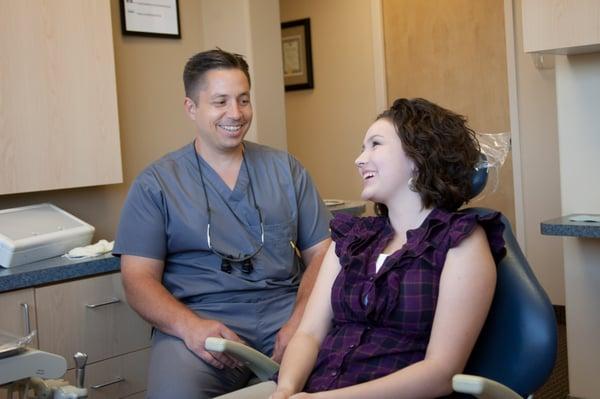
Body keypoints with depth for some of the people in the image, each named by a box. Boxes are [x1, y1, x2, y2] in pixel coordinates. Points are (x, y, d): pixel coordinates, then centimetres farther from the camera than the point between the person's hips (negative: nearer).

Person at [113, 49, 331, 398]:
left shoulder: (286, 170, 12)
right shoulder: (155, 184, 5)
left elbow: (320, 253, 9)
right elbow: (139, 278, 0)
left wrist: (300, 320, -10)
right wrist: (191, 325, -20)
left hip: (283, 312, 2)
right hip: (198, 321, -2)